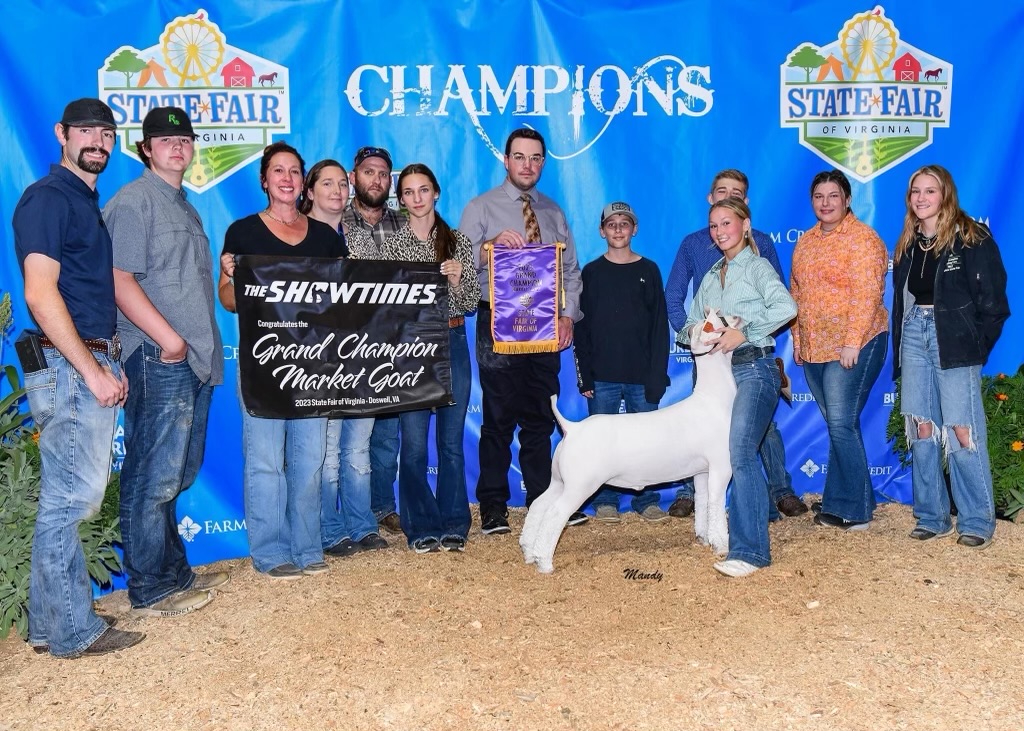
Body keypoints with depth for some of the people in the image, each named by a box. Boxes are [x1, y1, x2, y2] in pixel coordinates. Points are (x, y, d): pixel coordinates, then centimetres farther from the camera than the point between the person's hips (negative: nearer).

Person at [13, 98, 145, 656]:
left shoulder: (89, 202, 19)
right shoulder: (47, 197, -9)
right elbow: (41, 293, -18)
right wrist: (92, 371, -18)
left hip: (95, 366, 9)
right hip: (67, 367, -9)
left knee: (68, 498, 13)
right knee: (71, 498, -3)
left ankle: (50, 625, 23)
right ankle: (72, 632, 8)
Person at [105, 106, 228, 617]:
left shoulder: (185, 206, 21)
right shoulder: (133, 201, -5)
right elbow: (120, 282, -14)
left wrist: (207, 347, 16)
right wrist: (169, 339, -18)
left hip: (196, 360, 9)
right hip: (159, 361, -9)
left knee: (179, 475, 15)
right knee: (153, 479, -3)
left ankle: (175, 572, 26)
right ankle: (150, 590, 7)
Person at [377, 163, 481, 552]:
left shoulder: (459, 241, 8)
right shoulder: (392, 245, 5)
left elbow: (471, 303, 6)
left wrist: (458, 277, -12)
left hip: (452, 344, 1)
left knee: (452, 440, 5)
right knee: (414, 443, -3)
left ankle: (453, 526, 16)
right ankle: (422, 528, 11)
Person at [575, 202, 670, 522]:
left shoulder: (648, 270, 6)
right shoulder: (591, 272, 6)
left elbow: (660, 326, 3)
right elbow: (581, 327, 4)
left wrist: (657, 375, -5)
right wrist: (584, 375, -3)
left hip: (642, 376, 0)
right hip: (602, 378, 0)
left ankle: (647, 500, 14)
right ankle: (605, 502, 13)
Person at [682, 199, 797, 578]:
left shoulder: (757, 266, -1)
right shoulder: (710, 278, 19)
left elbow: (786, 307, -19)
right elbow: (690, 324, 19)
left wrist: (743, 332, -18)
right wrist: (695, 332, -4)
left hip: (754, 369, -7)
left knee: (740, 451, -20)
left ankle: (749, 549, -20)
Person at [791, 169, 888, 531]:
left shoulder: (862, 238, -7)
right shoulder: (805, 242, 16)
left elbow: (867, 295, -15)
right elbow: (796, 293, 19)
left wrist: (852, 343, -20)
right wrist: (798, 339, 14)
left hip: (853, 346, -7)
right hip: (813, 349, 7)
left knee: (841, 424, -10)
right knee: (838, 425, 11)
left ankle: (852, 508, 1)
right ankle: (841, 503, 17)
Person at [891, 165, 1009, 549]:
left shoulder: (972, 238, -4)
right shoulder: (907, 244, 14)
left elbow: (993, 302, -5)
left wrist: (976, 347, -10)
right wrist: (898, 350, 9)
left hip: (954, 341, -5)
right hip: (913, 335, 6)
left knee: (962, 431, -8)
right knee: (921, 429, 6)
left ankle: (977, 521, 2)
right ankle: (931, 517, 14)